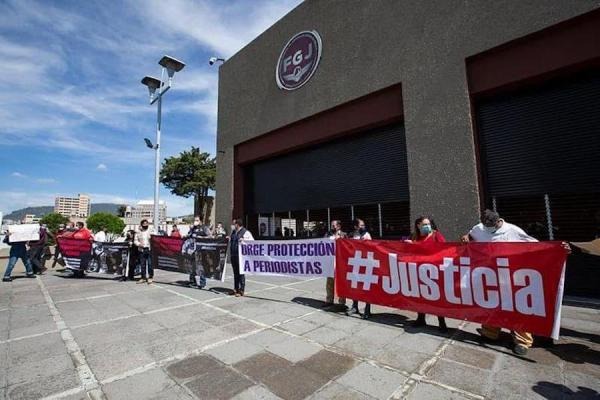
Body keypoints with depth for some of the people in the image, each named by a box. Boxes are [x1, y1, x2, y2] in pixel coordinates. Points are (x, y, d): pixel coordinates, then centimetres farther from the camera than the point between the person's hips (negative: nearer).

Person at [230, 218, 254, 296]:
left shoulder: (245, 232, -8)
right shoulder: (233, 232, 15)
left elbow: (252, 241, -13)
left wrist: (244, 240, -25)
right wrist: (228, 239, 8)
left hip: (240, 255, -7)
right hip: (233, 255, 7)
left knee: (241, 272, -2)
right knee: (235, 272, 15)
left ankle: (241, 290, 8)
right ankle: (236, 289, 27)